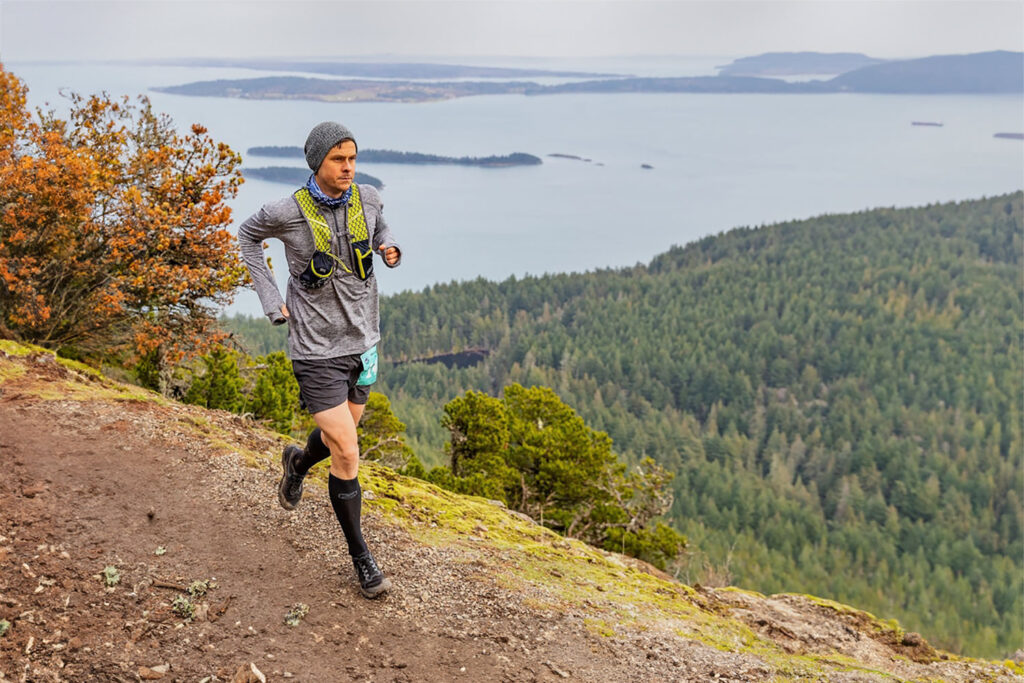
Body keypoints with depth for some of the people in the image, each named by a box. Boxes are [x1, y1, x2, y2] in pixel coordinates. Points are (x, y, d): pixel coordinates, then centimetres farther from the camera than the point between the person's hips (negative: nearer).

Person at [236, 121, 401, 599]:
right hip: (317, 350, -5)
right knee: (347, 457, -7)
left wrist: (389, 249, -3)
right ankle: (361, 558, 11)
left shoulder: (367, 199, -3)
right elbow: (248, 235, 6)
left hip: (361, 342, 5)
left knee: (340, 435, 23)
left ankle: (298, 463, 59)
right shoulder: (289, 212, -15)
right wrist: (271, 300, -3)